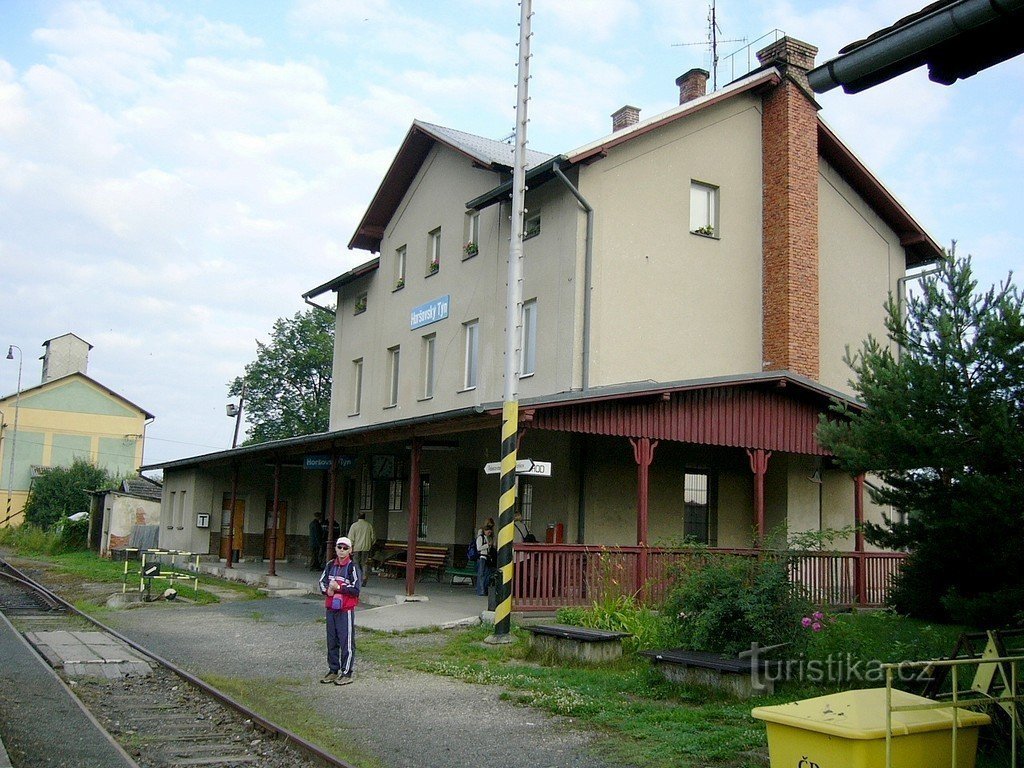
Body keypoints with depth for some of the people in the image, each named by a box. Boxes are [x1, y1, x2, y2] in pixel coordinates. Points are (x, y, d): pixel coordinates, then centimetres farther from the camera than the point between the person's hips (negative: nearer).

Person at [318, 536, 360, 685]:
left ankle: (346, 673, 6)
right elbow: (322, 582, 12)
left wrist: (338, 587, -17)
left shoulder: (352, 567, -8)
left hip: (346, 610, -6)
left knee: (347, 642, -2)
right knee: (332, 641, 13)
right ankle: (333, 670, 24)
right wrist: (328, 589, -9)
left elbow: (355, 590, -13)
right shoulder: (330, 565, 9)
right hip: (331, 608, 6)